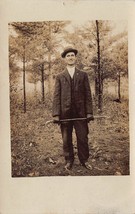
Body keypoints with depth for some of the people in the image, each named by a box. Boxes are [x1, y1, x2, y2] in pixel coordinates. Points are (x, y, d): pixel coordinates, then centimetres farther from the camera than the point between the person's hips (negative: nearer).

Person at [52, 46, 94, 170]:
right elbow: (56, 96, 3)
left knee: (83, 138, 2)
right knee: (66, 139, 6)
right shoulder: (60, 77, 9)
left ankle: (84, 160, 17)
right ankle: (69, 161, 19)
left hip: (80, 112, 0)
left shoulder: (83, 75, 10)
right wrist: (56, 114, -7)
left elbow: (88, 94, 5)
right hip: (65, 113, 0)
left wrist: (89, 112, -3)